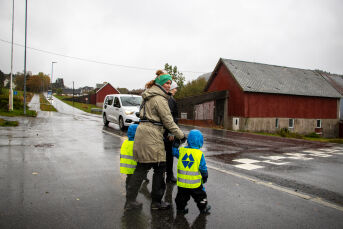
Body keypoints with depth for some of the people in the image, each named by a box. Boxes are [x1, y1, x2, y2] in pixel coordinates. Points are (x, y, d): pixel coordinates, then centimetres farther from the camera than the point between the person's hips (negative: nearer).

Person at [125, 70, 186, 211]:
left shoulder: (149, 96, 19)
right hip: (152, 136, -9)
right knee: (160, 168, 3)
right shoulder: (159, 98, -11)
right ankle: (156, 202, 14)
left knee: (141, 168, 13)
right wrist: (181, 135, -3)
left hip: (142, 132, 9)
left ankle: (130, 201, 19)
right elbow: (168, 121, -11)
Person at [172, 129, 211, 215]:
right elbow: (203, 167, -6)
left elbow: (174, 152, 16)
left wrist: (176, 143, 25)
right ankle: (203, 208, 34)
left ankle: (180, 208, 25)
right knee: (200, 195, 19)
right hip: (195, 184, -2)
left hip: (182, 182, 2)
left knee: (182, 196, 20)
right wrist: (205, 177, 10)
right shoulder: (199, 153, -11)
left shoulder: (182, 150, -4)